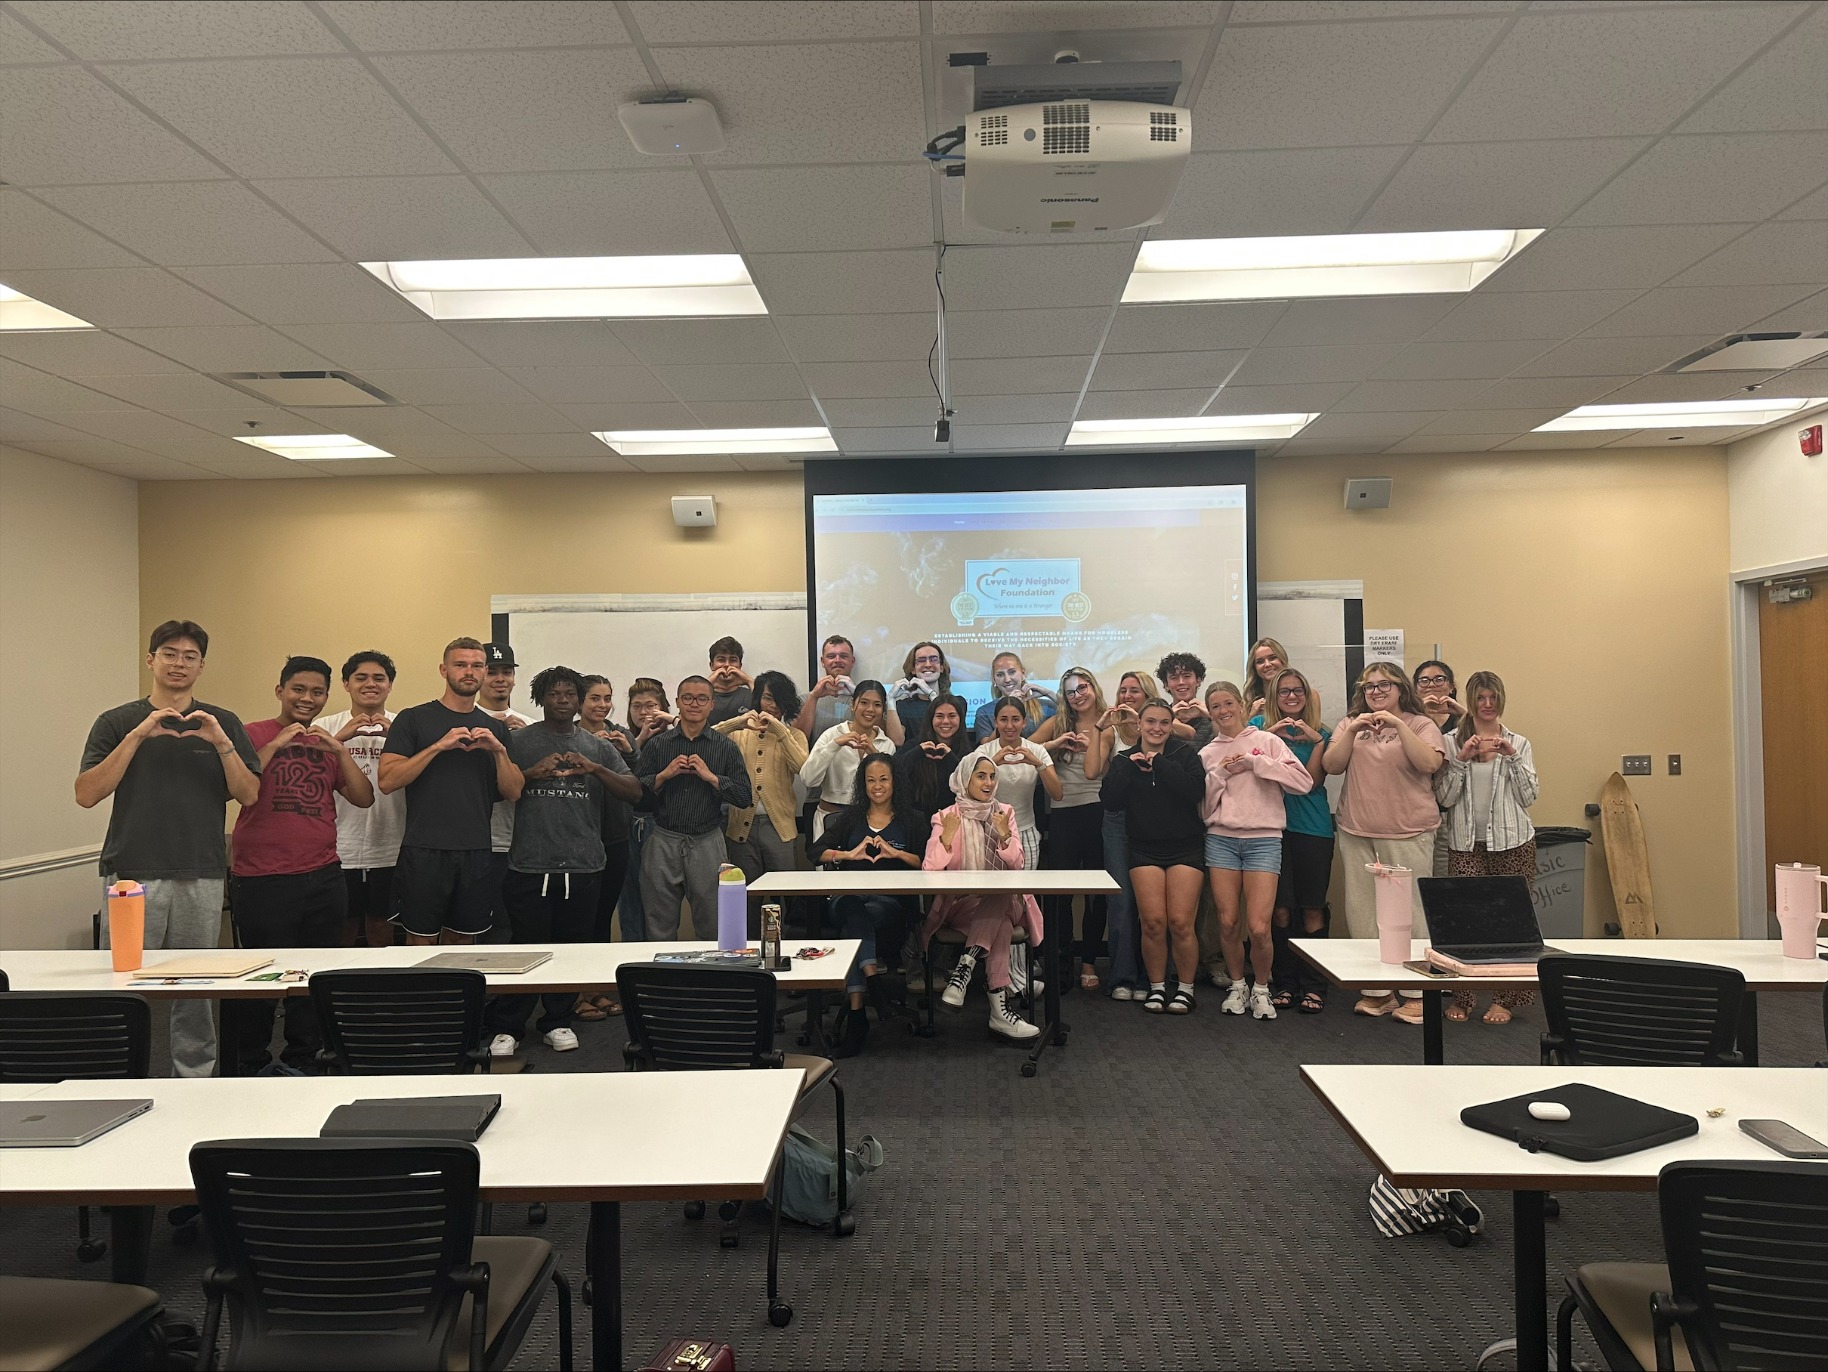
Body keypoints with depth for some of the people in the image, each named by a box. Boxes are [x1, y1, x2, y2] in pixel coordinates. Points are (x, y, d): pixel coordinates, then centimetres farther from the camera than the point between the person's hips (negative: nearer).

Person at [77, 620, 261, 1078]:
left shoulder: (223, 723, 9)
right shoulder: (117, 722, 6)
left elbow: (248, 794, 1)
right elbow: (87, 794, -5)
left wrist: (220, 743, -13)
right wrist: (136, 736, -14)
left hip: (201, 875, 1)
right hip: (132, 873, -1)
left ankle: (194, 1084, 17)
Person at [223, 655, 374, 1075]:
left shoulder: (329, 743, 15)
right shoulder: (254, 735, 2)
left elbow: (364, 799, 5)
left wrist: (339, 750, -6)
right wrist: (275, 746, -17)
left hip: (323, 878, 4)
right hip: (261, 879, -4)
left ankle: (303, 1060, 22)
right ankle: (250, 1067, 17)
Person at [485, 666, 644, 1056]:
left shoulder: (597, 747, 11)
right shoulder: (518, 741, 5)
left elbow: (634, 792, 3)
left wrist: (595, 769, -10)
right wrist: (531, 773, -14)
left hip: (583, 866, 3)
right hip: (530, 864, -2)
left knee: (572, 947, 9)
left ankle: (557, 1022, 23)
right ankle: (505, 1028, 13)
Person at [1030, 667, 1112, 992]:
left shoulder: (1105, 728, 5)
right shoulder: (1057, 723, 8)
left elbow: (1092, 770, -10)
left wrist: (1093, 731, -7)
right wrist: (1056, 743, -12)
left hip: (1095, 812, 0)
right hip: (1062, 814, 1)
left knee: (1096, 891, 5)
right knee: (1058, 891, 1)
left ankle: (1089, 962, 16)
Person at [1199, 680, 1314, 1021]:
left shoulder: (1266, 741, 3)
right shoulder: (1207, 754, 11)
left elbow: (1304, 782, -8)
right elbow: (1201, 803, 9)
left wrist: (1254, 762, -10)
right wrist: (1220, 774, -5)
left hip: (1263, 839, -2)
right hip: (1221, 838, 3)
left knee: (1258, 928, -9)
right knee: (1228, 923, 2)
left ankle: (1260, 989, 14)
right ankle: (1237, 986, 24)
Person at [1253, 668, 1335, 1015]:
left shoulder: (1321, 734, 9)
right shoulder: (1261, 727, 8)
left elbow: (1313, 781, -4)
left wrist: (1317, 741, -11)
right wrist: (1269, 735, -17)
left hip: (1312, 827, 0)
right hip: (1273, 826, 0)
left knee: (1312, 909, 0)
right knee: (1280, 910, 0)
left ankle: (1313, 987, 8)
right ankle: (1284, 984, 12)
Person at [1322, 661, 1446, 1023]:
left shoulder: (1420, 725, 4)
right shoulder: (1349, 724, 14)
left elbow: (1429, 764, -13)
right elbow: (1332, 766, 2)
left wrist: (1399, 726, -18)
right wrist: (1352, 732, -10)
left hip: (1407, 833, -4)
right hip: (1356, 832, 4)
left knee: (1409, 911, -4)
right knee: (1361, 911, 5)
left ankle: (1416, 993, 5)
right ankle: (1376, 990, 15)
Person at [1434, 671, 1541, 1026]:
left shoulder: (1519, 744, 8)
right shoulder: (1453, 744, 4)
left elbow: (1528, 797, 2)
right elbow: (1444, 797, -2)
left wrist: (1512, 758, -9)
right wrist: (1461, 760, -14)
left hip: (1512, 842, 1)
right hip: (1466, 843, -1)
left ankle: (1503, 998, 12)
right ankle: (1461, 997, 4)